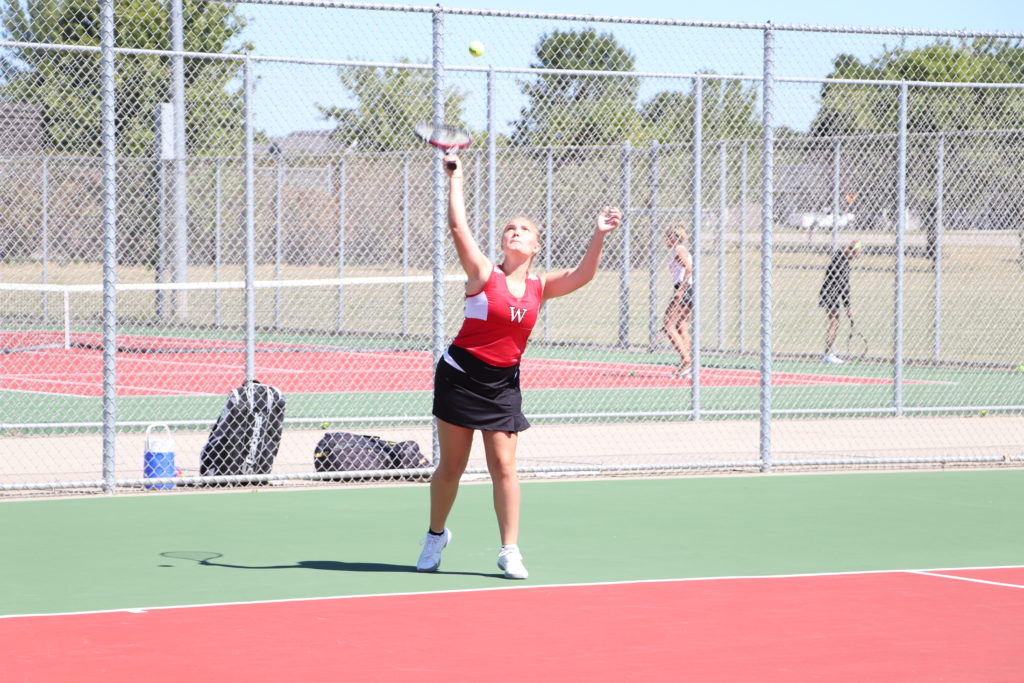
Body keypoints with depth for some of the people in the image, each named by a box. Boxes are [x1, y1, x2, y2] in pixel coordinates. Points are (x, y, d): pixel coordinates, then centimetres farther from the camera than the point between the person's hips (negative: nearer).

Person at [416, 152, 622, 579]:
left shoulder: (539, 288, 3)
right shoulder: (484, 275, -7)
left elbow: (582, 275, -7)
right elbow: (457, 226, -14)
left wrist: (599, 235, -19)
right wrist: (455, 178, -11)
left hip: (502, 384, 2)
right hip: (461, 378, -2)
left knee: (504, 467, -4)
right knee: (451, 467, 4)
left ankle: (510, 550, 2)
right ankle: (436, 536, 24)